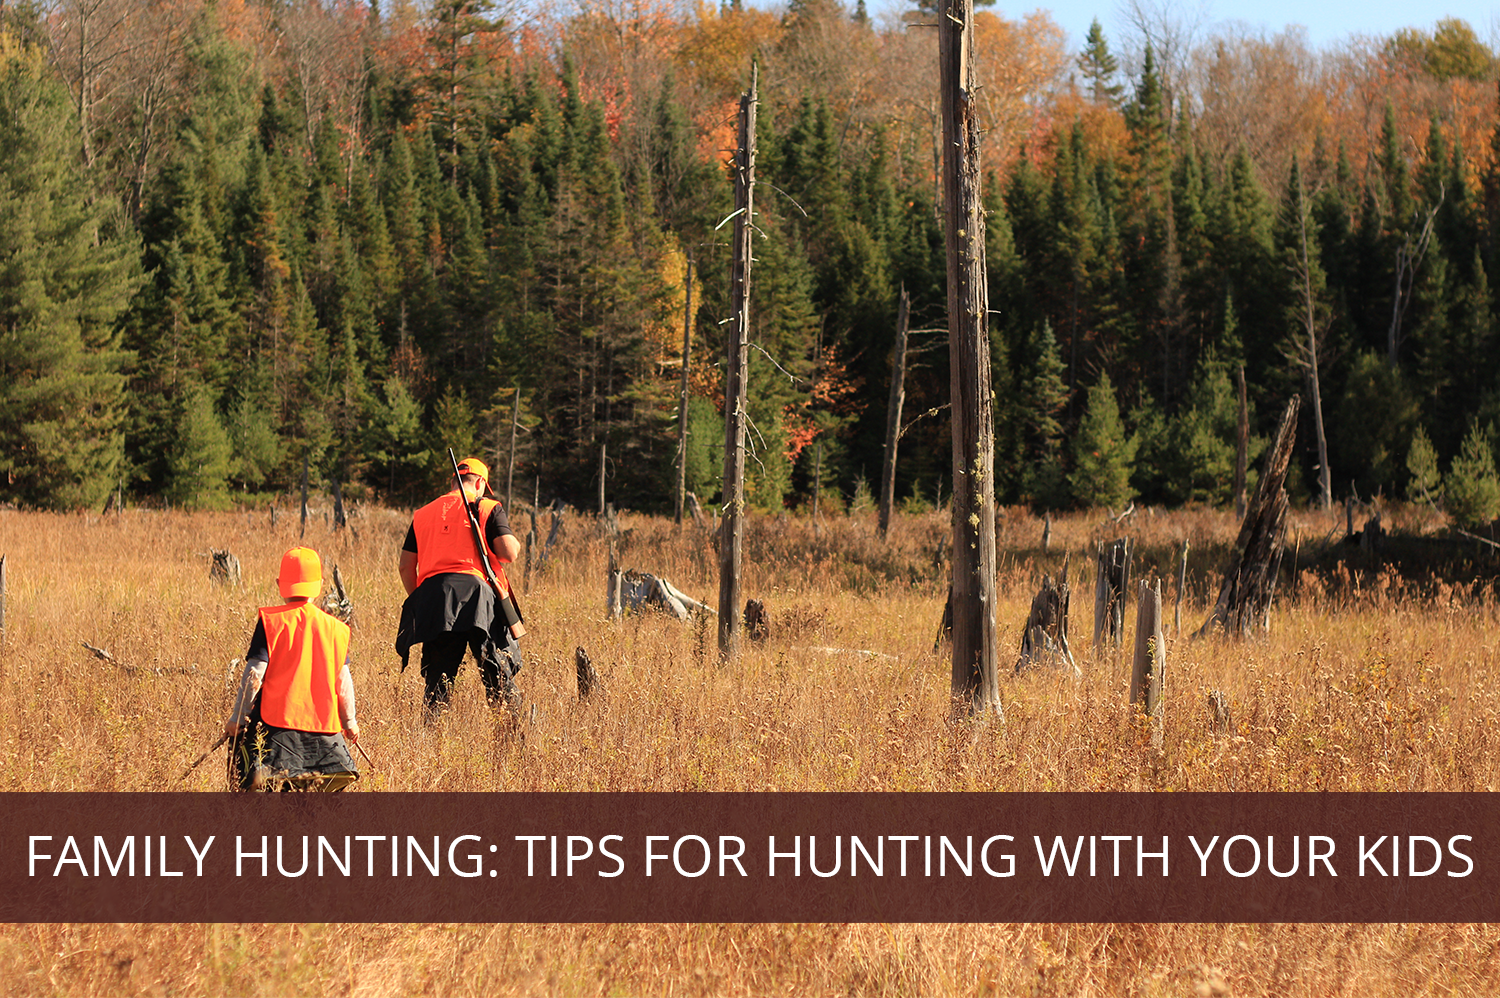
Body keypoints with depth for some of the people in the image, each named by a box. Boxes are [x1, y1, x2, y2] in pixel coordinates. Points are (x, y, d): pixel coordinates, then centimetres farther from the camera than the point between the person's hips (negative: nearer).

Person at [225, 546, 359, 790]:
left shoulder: (270, 621, -2)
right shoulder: (336, 628, 8)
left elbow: (254, 674, -5)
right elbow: (343, 680, 12)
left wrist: (236, 718, 4)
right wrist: (349, 721, 26)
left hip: (276, 723, -3)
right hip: (323, 723, 3)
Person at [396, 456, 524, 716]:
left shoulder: (423, 514, 20)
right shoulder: (488, 509, 7)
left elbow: (406, 565, 17)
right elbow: (509, 553, -3)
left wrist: (418, 600, 26)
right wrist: (515, 543, 19)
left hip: (432, 592, 3)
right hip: (475, 590, -3)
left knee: (437, 677, 6)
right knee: (499, 672, 0)